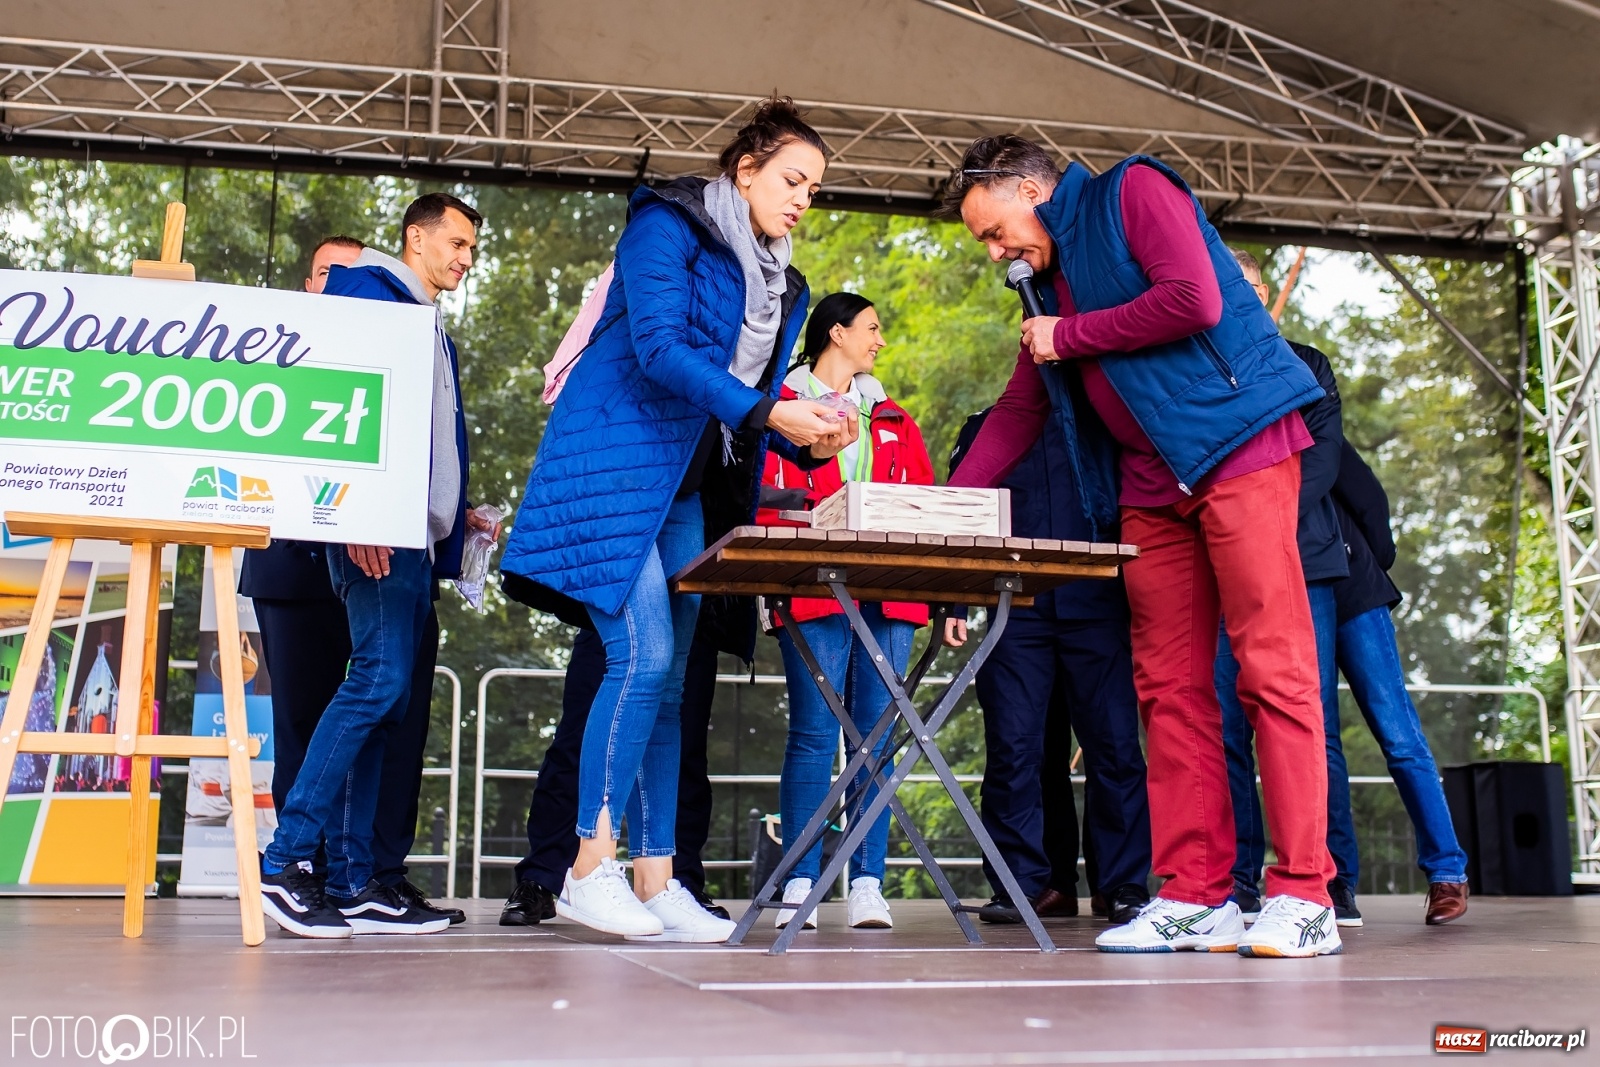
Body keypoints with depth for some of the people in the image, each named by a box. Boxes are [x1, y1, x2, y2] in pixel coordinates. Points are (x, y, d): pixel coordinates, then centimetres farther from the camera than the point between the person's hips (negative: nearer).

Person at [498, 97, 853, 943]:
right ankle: (590, 868, -10)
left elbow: (756, 405, 17)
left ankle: (655, 882, 6)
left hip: (688, 491, 8)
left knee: (668, 680, 3)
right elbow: (660, 348, -18)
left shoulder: (780, 286, 19)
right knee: (642, 656, -17)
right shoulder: (668, 225, -4)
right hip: (615, 465, -8)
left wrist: (811, 440, -4)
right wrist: (771, 413, -25)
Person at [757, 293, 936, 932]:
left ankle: (867, 885, 3)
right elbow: (766, 500, 2)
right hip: (814, 592, -4)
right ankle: (800, 884, -2)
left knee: (876, 734, 0)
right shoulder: (781, 407, 11)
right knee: (814, 733, -8)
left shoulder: (892, 420, 24)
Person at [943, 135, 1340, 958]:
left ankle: (1302, 896, -8)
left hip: (1237, 446, -8)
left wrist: (1071, 336, -5)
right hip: (1151, 484, 8)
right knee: (1170, 687, 2)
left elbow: (1195, 301, -16)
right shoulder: (1051, 280, 22)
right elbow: (1016, 415, 24)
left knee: (1272, 666, -10)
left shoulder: (1133, 191, 0)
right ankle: (1195, 897, 4)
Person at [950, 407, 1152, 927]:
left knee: (1114, 743, -4)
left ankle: (1124, 884, 3)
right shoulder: (984, 429, 19)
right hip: (1014, 608, 1)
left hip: (1096, 605, 0)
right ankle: (1025, 879, 6)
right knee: (1014, 747, -3)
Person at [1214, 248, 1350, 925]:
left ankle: (1333, 882, -2)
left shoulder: (1304, 367, 16)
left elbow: (1322, 454, 3)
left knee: (1311, 724, -5)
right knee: (1225, 728, -4)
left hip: (1298, 559, -1)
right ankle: (1235, 884, 0)